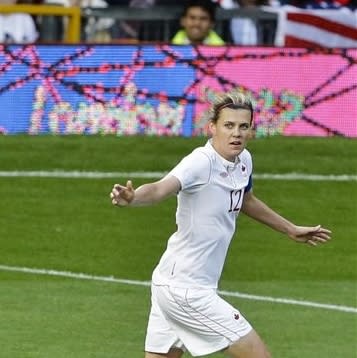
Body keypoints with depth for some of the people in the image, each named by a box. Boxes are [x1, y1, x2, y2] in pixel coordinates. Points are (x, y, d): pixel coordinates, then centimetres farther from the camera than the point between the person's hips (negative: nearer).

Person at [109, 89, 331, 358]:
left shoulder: (243, 160, 5)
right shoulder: (201, 163, -22)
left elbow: (246, 201, 27)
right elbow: (161, 188, -41)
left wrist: (291, 230, 38)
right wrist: (132, 198, -62)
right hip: (187, 290, -9)